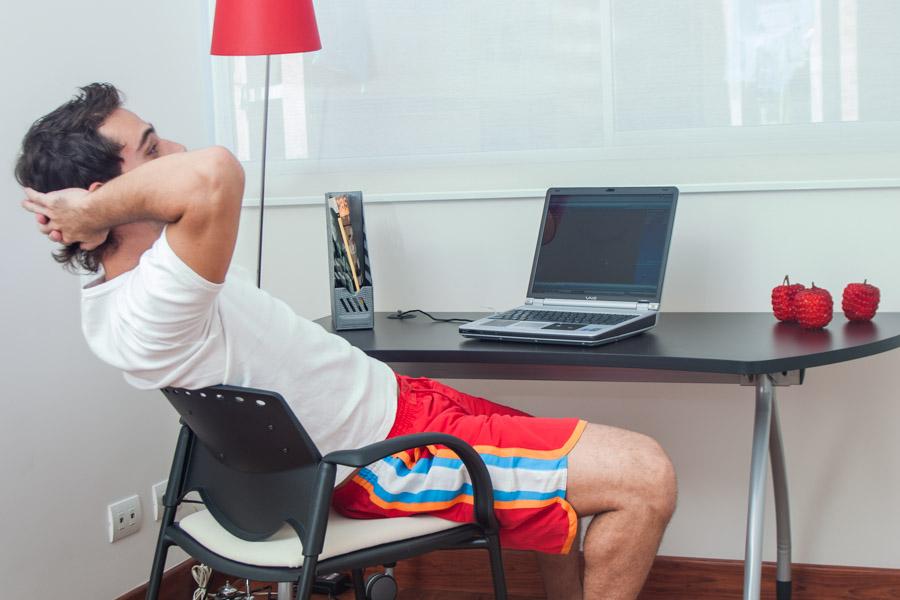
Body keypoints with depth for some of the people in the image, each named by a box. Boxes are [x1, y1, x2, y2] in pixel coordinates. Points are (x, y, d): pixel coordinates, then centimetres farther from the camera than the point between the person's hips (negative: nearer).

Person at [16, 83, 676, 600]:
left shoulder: (121, 288, 1)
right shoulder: (147, 313, -32)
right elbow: (214, 173, -51)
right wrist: (86, 208, -34)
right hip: (391, 456, -11)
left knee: (578, 459, 26)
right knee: (645, 476, -13)